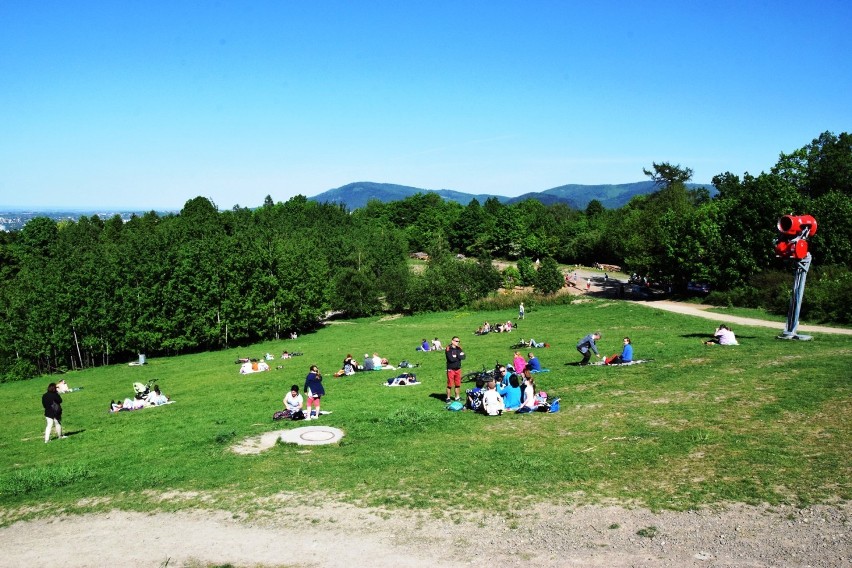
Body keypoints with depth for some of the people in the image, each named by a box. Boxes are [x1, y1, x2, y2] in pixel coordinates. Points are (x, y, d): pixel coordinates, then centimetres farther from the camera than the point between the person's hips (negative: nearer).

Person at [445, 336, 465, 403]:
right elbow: (451, 359, -21)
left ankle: (457, 397, 23)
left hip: (458, 369, 5)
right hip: (451, 369, -5)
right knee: (450, 385, -2)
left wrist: (456, 356, -15)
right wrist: (459, 356, -8)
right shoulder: (448, 349, -10)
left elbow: (463, 357, -5)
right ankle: (448, 398, 8)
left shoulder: (459, 348, 8)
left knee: (458, 384, 11)